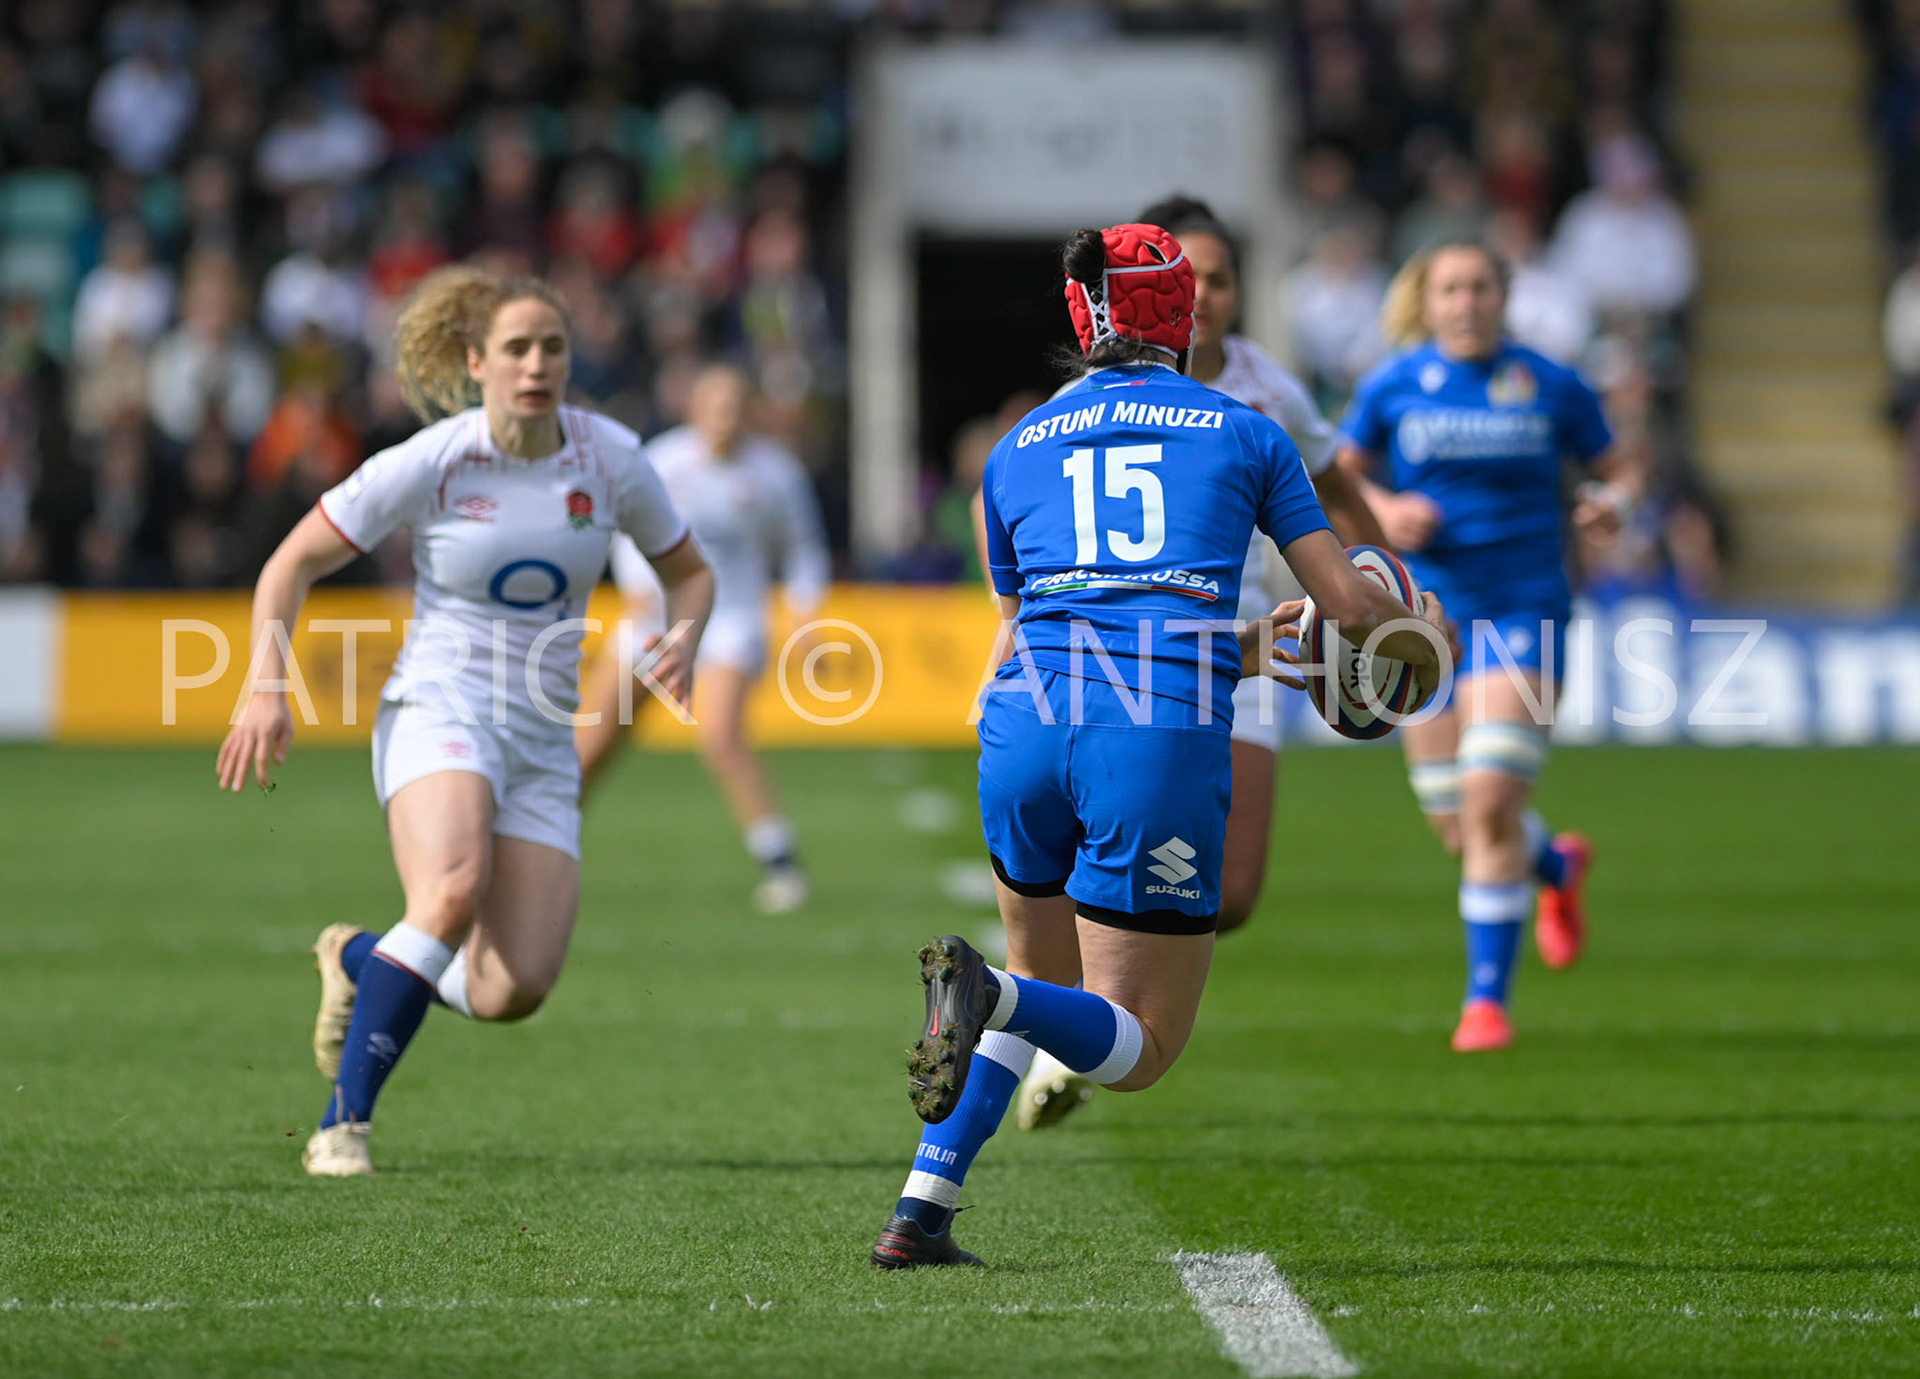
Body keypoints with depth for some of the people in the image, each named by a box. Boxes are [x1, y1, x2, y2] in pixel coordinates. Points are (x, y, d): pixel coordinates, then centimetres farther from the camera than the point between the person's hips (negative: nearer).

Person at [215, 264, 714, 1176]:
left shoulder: (609, 457, 0)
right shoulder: (429, 463, -9)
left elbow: (688, 571, 15)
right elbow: (292, 564, -2)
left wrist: (683, 642, -7)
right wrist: (267, 689, -14)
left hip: (543, 743, 4)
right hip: (439, 714, -4)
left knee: (513, 992, -9)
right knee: (453, 893, -34)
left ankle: (360, 959, 23)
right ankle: (342, 1124, -25)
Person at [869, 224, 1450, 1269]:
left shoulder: (1016, 450, 20)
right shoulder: (1247, 435, 13)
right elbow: (1351, 606, 12)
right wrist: (1419, 630, 37)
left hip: (1027, 728, 4)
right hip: (1162, 749, -4)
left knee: (1044, 977, 28)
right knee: (1136, 1047, 4)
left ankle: (920, 1213, 14)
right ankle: (984, 989, -28)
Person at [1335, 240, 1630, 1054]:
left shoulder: (1549, 388, 1)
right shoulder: (1393, 386, 2)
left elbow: (1614, 468, 11)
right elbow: (1343, 473, 13)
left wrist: (1612, 502, -12)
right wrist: (1386, 508, -8)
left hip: (1523, 611, -2)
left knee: (1492, 801, -17)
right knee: (1457, 827, 4)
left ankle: (1487, 995, -5)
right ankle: (1558, 866, 40)